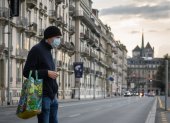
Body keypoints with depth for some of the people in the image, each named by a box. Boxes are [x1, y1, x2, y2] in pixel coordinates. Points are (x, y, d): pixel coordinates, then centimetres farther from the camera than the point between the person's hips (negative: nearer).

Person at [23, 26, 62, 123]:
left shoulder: (48, 51, 20)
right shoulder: (37, 49, -7)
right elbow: (27, 72, -13)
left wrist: (55, 92, 15)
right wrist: (47, 73, -18)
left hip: (52, 96, 8)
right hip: (42, 95, -8)